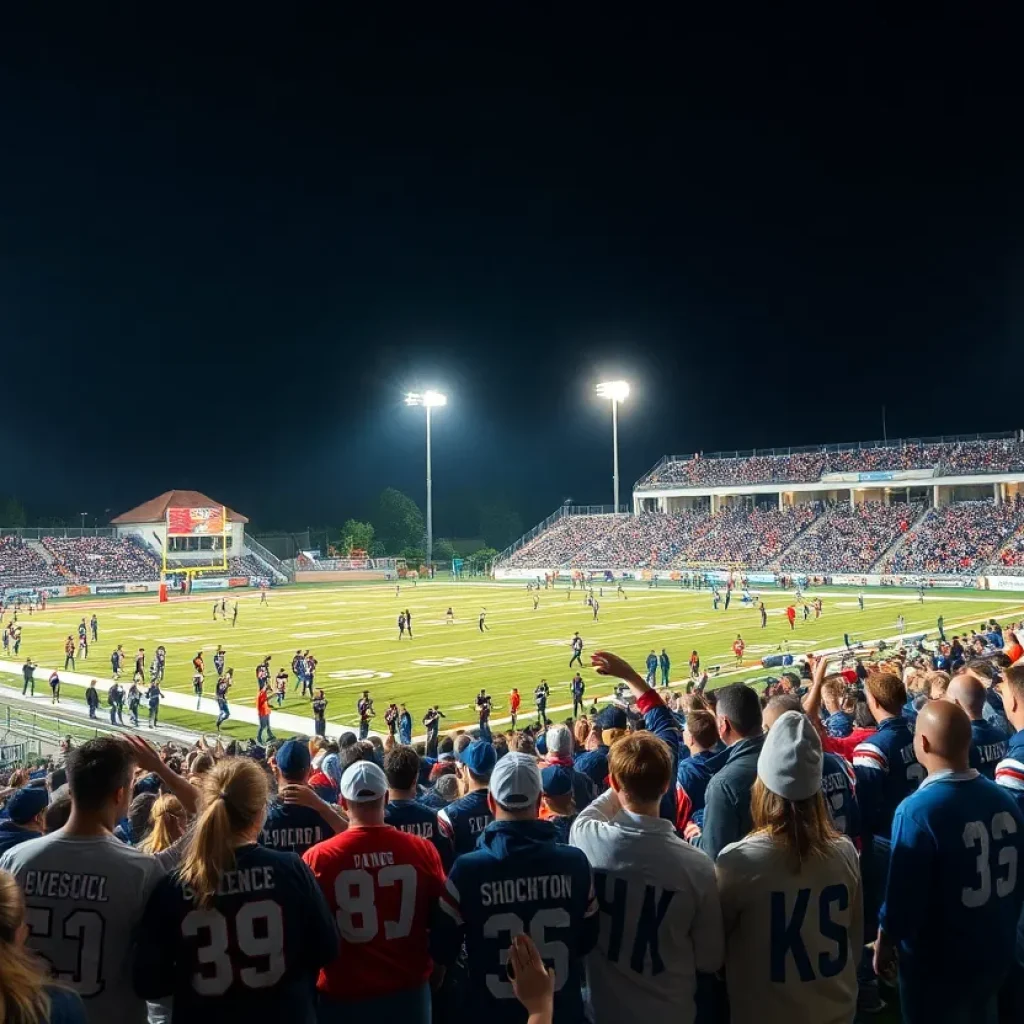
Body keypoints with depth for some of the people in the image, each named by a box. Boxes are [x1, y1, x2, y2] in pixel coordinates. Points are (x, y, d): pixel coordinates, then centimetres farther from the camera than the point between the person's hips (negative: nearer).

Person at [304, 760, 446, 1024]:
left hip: (344, 994, -1)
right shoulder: (423, 850, -11)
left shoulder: (319, 857, -16)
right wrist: (435, 968, 17)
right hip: (408, 989, 2)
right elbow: (442, 918, 1)